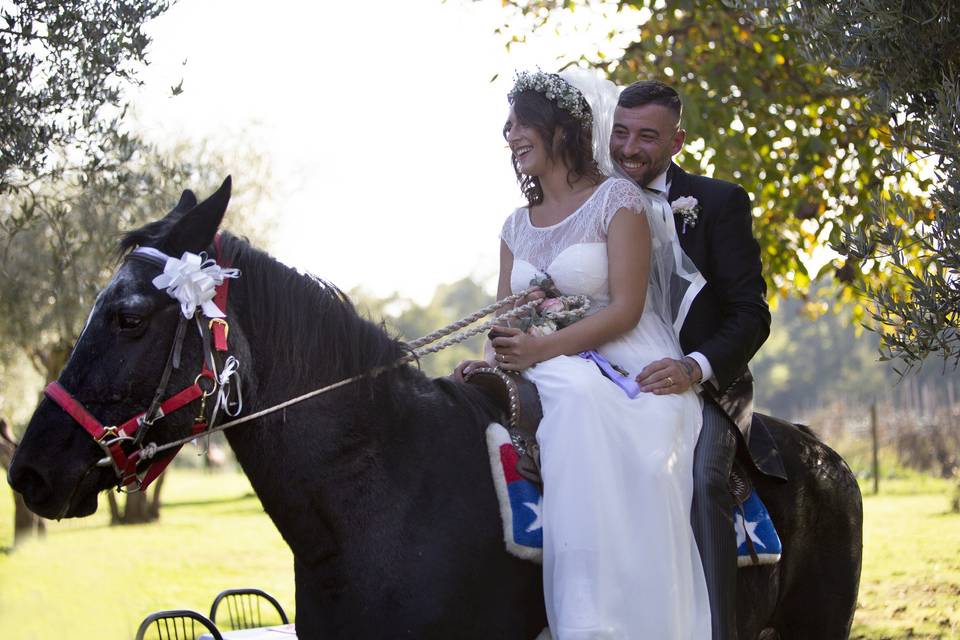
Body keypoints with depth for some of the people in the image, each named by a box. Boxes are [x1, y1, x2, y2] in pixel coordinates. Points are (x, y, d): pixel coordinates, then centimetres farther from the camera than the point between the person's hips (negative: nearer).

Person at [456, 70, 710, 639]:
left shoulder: (618, 201, -1)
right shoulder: (518, 226, 19)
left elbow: (625, 309, -11)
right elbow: (506, 319, 14)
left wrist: (541, 350, -22)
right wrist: (493, 359, -10)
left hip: (629, 377, -5)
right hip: (555, 380, 6)